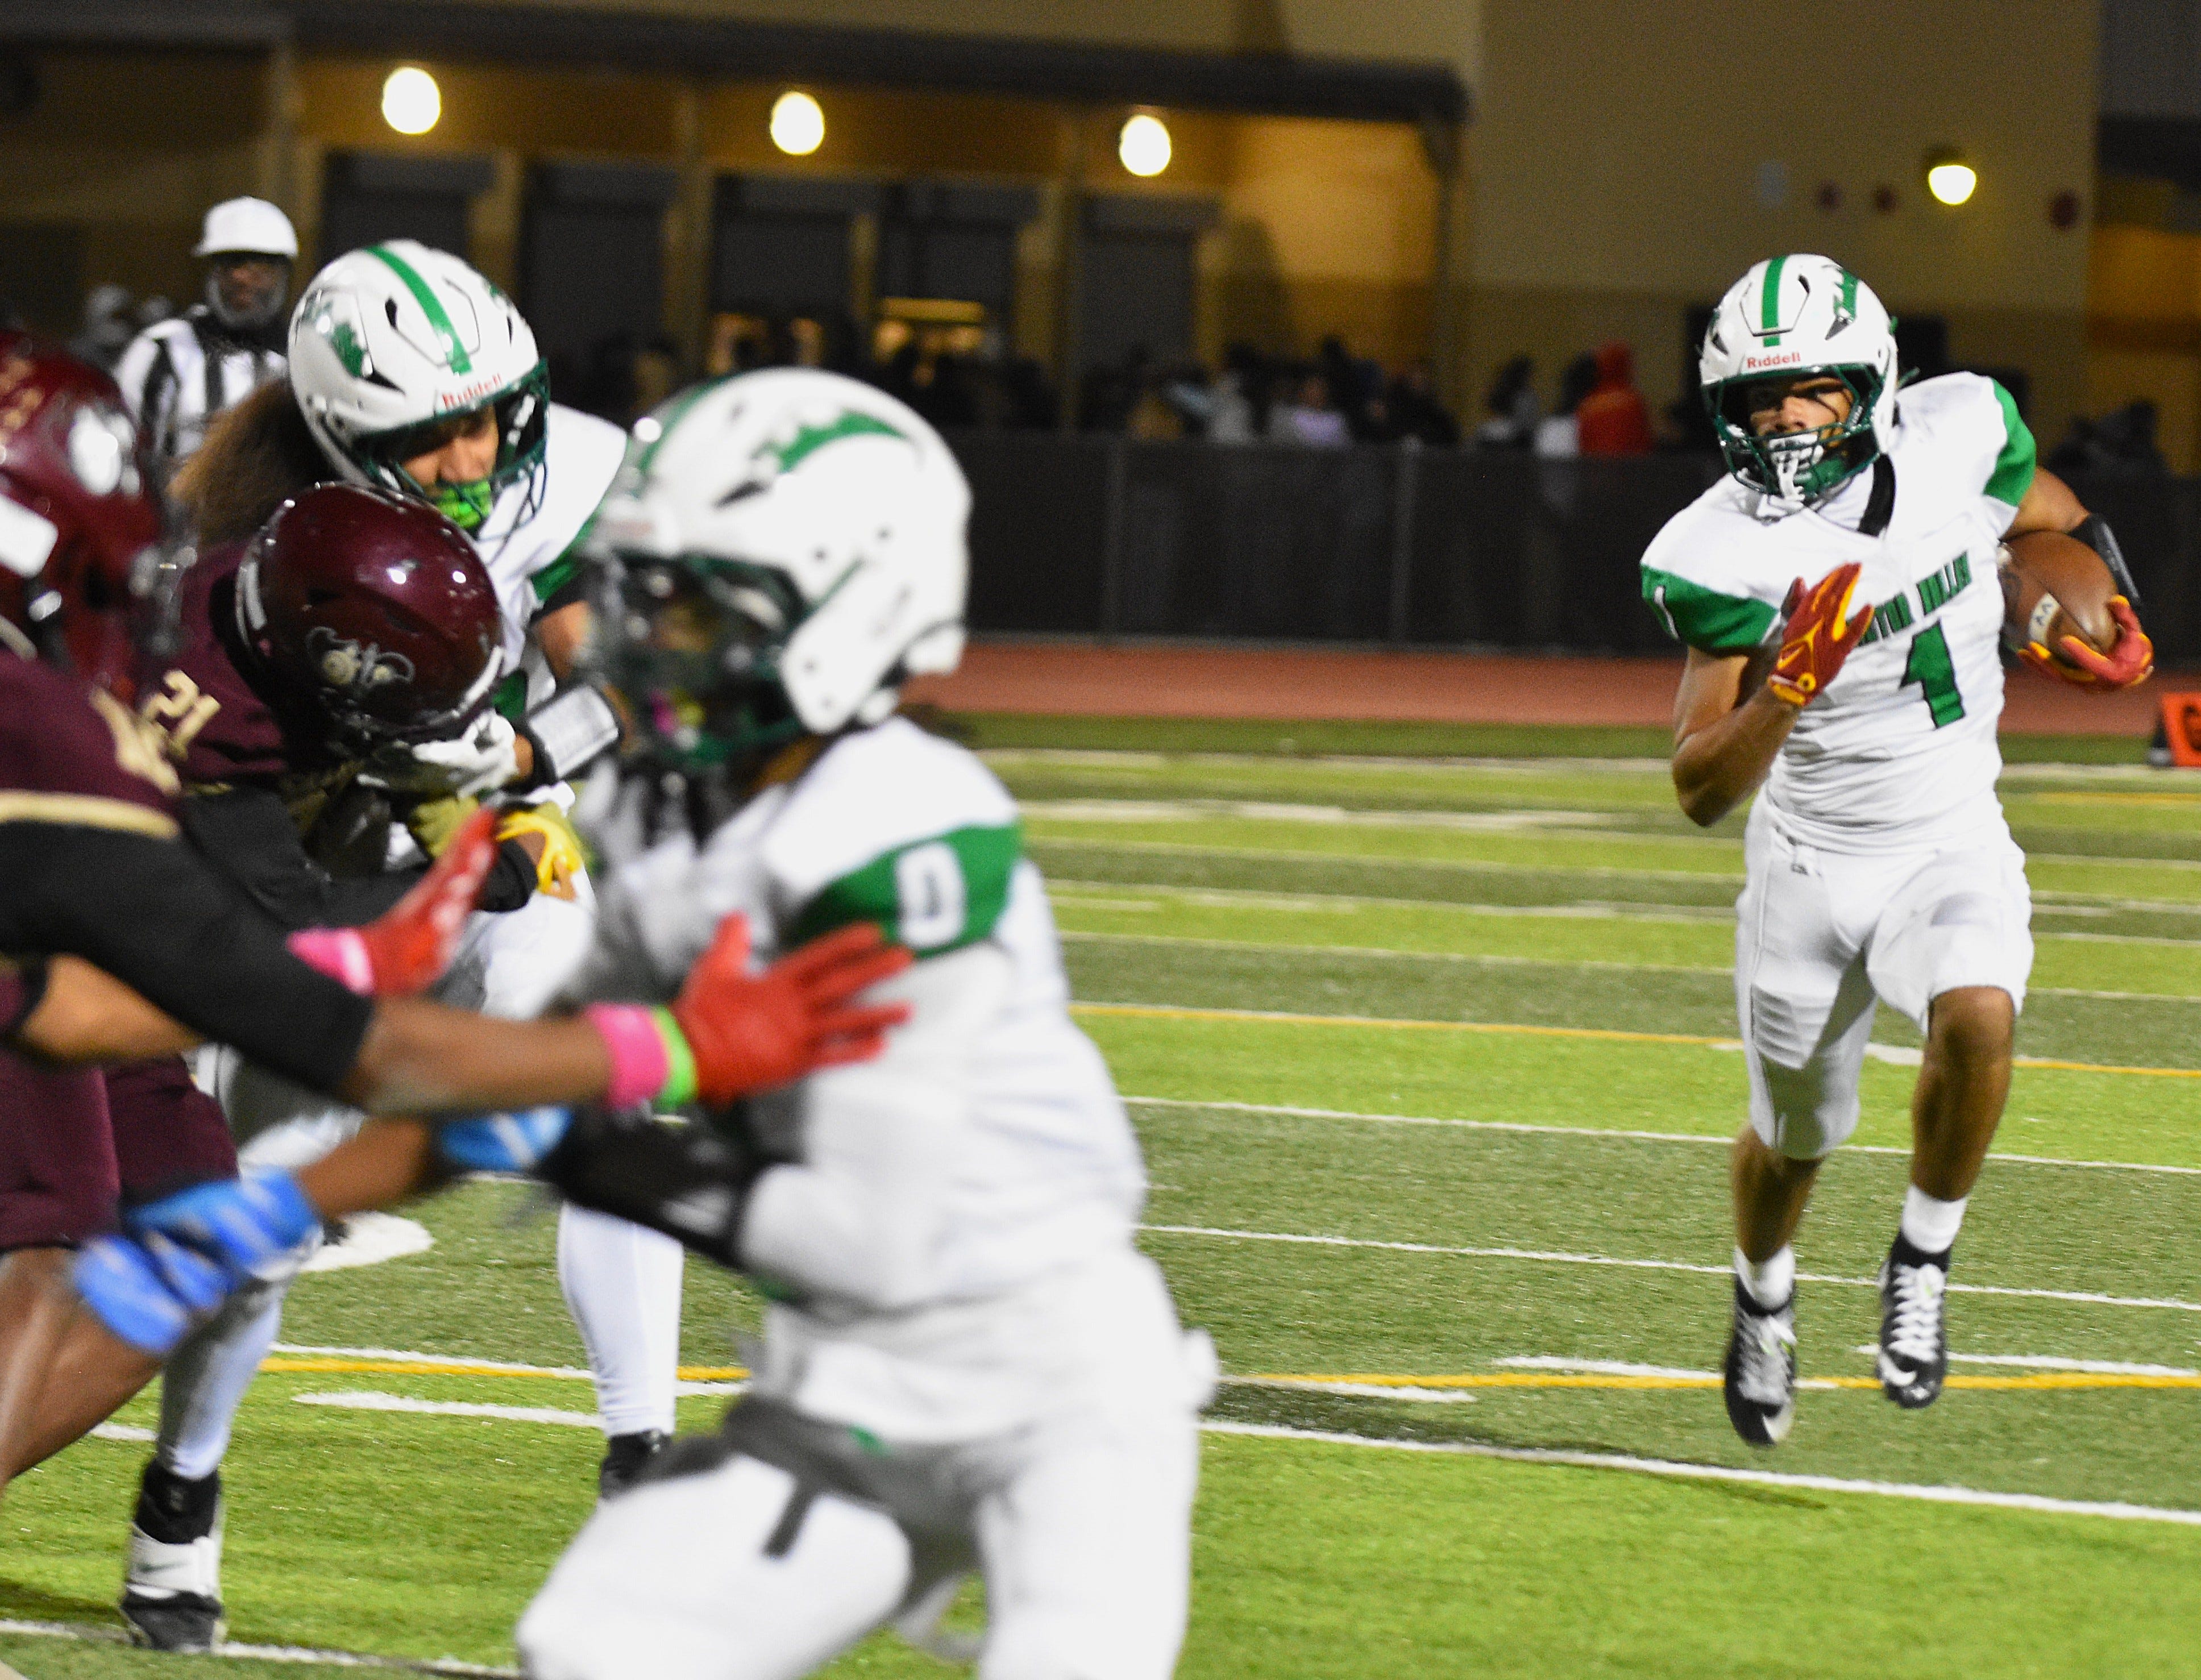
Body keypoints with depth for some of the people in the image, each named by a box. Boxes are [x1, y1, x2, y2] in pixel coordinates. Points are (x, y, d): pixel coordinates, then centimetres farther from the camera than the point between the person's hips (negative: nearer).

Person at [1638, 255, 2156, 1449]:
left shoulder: (1954, 440, -13)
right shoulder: (1724, 559, -19)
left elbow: (2051, 517, 12)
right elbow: (1701, 792, -22)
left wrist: (2096, 615, -7)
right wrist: (1787, 685, -38)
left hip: (1950, 847, 0)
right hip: (1808, 863, 0)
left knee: (1978, 1019, -31)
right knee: (1795, 1137, 15)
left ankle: (1922, 1262, -6)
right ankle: (1764, 1299, 49)